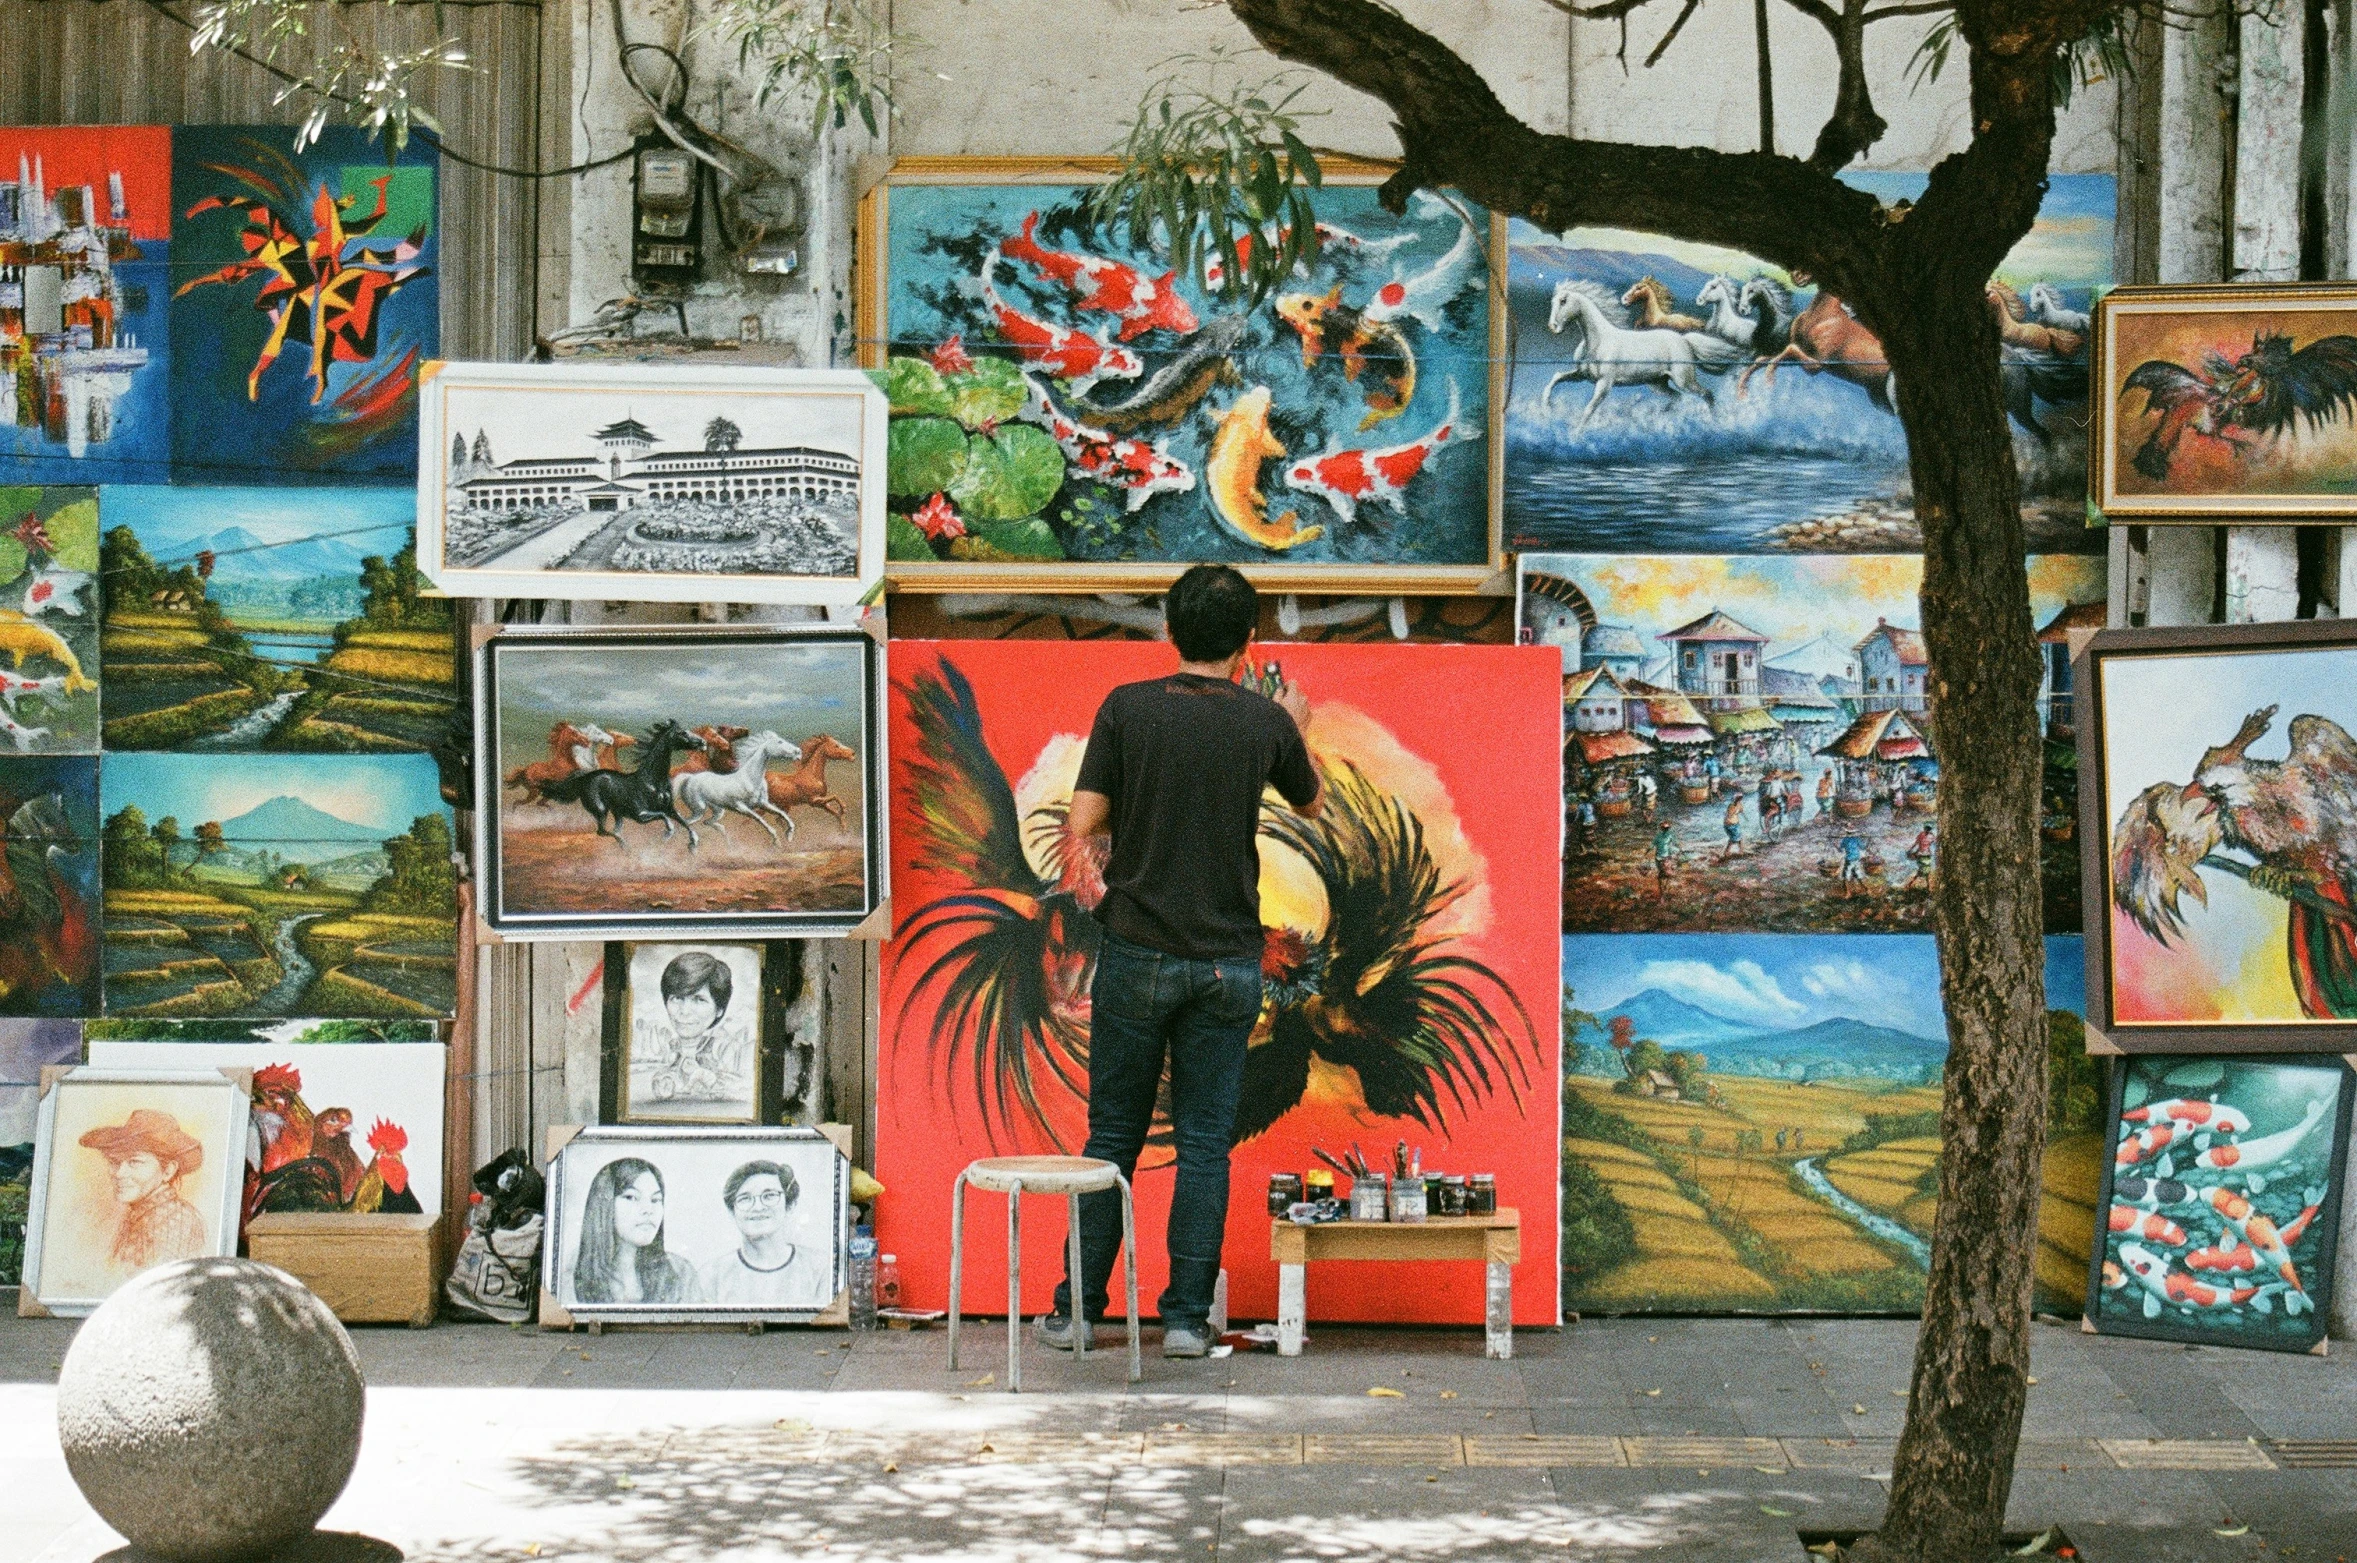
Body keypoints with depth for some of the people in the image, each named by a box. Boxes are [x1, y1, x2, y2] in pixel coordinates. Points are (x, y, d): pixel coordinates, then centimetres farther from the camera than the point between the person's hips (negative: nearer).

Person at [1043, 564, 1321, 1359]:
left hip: (1138, 954, 0)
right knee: (1205, 1142, 6)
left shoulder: (1127, 708, -6)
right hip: (1227, 960, 0)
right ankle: (1187, 1317, 5)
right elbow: (1311, 802, 18)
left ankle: (1078, 1309, 13)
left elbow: (1082, 825, -8)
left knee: (1113, 1136, 9)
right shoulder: (1265, 721, -1)